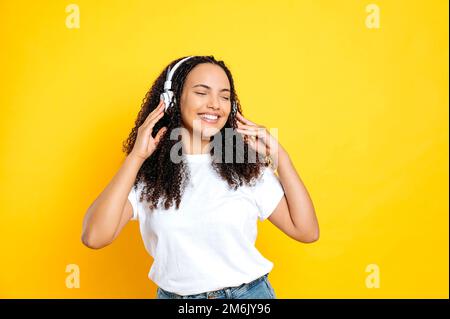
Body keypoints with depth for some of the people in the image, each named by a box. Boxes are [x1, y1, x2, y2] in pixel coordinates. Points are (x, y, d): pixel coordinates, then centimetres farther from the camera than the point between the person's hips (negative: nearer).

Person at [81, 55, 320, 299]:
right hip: (174, 294, 0)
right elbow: (94, 238, -21)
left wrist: (280, 158, -13)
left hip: (249, 292, 1)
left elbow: (307, 231, -7)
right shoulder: (147, 173, -9)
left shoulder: (247, 167, -6)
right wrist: (136, 156, -21)